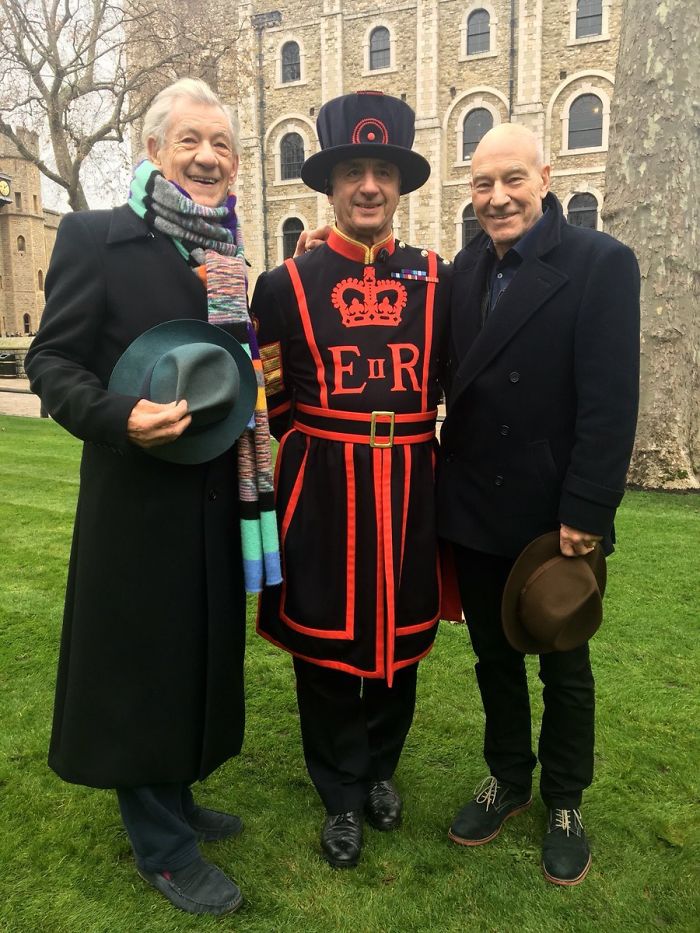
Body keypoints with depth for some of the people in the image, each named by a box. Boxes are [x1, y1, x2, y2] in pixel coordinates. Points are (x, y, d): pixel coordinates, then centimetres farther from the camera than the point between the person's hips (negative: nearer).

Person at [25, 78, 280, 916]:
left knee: (200, 651, 18)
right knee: (139, 660, 7)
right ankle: (162, 847, 27)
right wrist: (121, 418, -25)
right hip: (137, 495, -6)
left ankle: (173, 799, 41)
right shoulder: (95, 238, -7)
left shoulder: (233, 257, 10)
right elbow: (51, 360, -10)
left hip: (216, 496, 7)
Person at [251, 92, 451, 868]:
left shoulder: (437, 279, 5)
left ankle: (381, 769, 42)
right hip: (322, 494, -1)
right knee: (325, 643, 9)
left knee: (400, 635, 15)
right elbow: (268, 402, 6)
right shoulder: (285, 285, 1)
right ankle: (342, 796, 33)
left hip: (410, 492, 2)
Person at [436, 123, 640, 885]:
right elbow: (448, 371, 1)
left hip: (556, 515, -4)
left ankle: (564, 804, 36)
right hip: (474, 509, 5)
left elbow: (610, 401, -16)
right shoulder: (466, 267, 6)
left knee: (564, 668, 15)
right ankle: (507, 779, 41)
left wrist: (585, 513, -19)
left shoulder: (601, 263, -10)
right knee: (494, 656, 19)